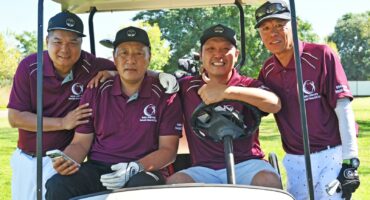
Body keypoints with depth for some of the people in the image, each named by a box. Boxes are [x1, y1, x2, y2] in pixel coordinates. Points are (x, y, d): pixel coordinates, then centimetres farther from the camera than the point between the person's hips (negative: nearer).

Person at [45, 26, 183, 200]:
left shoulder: (165, 96, 2)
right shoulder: (95, 93, 10)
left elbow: (168, 150, -1)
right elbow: (81, 143, 10)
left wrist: (134, 168, -18)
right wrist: (67, 161, -13)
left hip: (144, 171, -2)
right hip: (96, 168, 2)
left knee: (142, 186, -37)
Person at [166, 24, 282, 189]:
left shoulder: (248, 86, 3)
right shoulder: (187, 86, 9)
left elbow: (274, 104, -19)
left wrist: (227, 91, -26)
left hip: (246, 164, -1)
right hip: (204, 169, 2)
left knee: (269, 180, -32)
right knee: (174, 182, -27)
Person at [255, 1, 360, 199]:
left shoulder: (321, 55, -9)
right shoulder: (267, 71, 5)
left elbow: (343, 109, -10)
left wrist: (350, 161, -14)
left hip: (331, 156, -4)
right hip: (294, 161, 4)